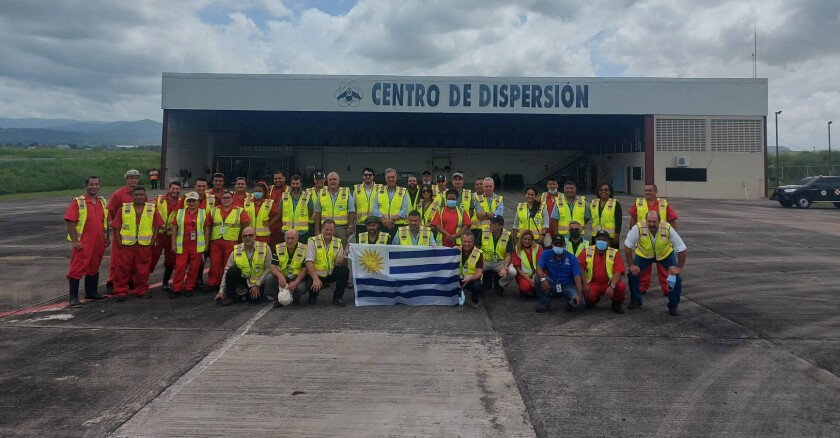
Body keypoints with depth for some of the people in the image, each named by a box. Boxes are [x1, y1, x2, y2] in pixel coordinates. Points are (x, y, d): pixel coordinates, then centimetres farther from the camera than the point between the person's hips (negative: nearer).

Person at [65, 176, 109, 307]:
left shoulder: (102, 202, 10)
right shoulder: (77, 202, -8)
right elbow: (70, 222, -12)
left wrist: (107, 238, 14)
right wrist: (74, 241, -16)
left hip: (99, 242, 6)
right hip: (82, 243, -6)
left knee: (94, 268, 16)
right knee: (77, 269, -3)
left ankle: (91, 292, 29)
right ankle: (73, 297, 3)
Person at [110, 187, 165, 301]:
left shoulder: (152, 208, 5)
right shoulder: (124, 208, 4)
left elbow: (157, 226, 6)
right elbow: (116, 226, 4)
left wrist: (152, 241, -2)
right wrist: (119, 242, -4)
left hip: (145, 245, 0)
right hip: (126, 244, 0)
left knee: (142, 270, 8)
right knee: (123, 269, 2)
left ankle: (141, 290, 20)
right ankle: (121, 292, 10)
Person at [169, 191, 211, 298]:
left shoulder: (203, 213, 5)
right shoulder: (179, 213, 6)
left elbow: (206, 229, 6)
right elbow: (174, 228, 7)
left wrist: (206, 244, 3)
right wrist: (173, 244, 1)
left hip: (197, 246, 0)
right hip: (182, 246, 0)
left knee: (194, 268, 4)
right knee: (180, 267, 0)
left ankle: (189, 288, 16)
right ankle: (176, 289, 8)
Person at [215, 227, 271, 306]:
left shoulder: (265, 248, -17)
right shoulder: (236, 251, -13)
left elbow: (268, 268, -10)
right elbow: (227, 271, -10)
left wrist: (257, 285, -12)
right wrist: (221, 291, -12)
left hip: (258, 280, -1)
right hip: (242, 278, 2)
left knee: (255, 300, -24)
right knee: (232, 270, -27)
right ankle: (231, 296, -7)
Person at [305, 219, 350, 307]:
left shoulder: (338, 242, 1)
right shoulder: (314, 241, -9)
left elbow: (338, 263, -4)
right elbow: (309, 262, -20)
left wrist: (344, 255, -25)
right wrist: (315, 279, -32)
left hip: (331, 273, 3)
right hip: (316, 274, -3)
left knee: (344, 271, -23)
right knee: (314, 286, -32)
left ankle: (337, 297, -4)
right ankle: (313, 296, 8)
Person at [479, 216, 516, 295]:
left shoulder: (507, 236, -13)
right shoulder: (484, 233, -10)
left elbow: (508, 255, -12)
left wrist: (505, 267, -31)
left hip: (500, 262, -1)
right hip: (485, 261, 1)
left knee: (512, 272, -28)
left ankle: (499, 284, 6)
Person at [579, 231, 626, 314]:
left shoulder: (615, 253, -3)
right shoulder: (587, 251, 0)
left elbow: (618, 272, -13)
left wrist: (612, 286, -28)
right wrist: (585, 284, -14)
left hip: (609, 283, 0)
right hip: (593, 283, 0)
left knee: (621, 287, -30)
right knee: (589, 295, -30)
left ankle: (616, 304, 5)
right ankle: (592, 300, 12)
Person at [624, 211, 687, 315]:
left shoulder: (668, 229, -33)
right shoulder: (639, 228, -34)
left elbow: (681, 249, -23)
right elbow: (628, 246, -22)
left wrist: (679, 268, -20)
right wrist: (631, 265, -20)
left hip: (666, 254, 0)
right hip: (643, 253, 0)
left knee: (677, 277, -11)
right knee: (632, 274, -12)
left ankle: (673, 306, 8)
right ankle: (636, 301, 12)